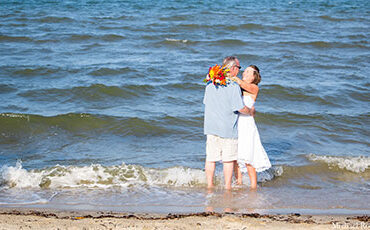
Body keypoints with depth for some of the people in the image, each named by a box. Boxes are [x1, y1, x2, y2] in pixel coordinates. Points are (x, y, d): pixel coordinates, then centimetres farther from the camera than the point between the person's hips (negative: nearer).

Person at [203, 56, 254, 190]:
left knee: (210, 158, 11)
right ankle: (227, 187, 13)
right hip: (228, 129, -5)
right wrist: (251, 112, 5)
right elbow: (240, 108, -16)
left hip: (211, 128, 5)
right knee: (228, 159, 7)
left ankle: (209, 185, 17)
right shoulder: (233, 86, -16)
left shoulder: (210, 84, 3)